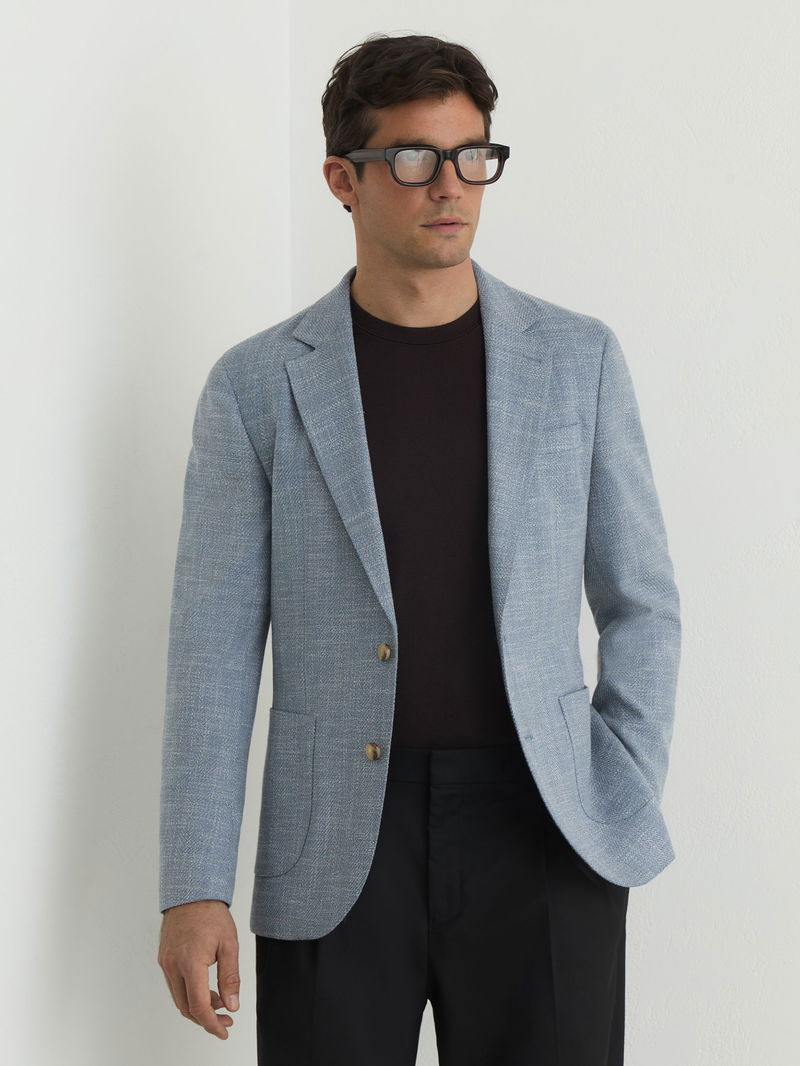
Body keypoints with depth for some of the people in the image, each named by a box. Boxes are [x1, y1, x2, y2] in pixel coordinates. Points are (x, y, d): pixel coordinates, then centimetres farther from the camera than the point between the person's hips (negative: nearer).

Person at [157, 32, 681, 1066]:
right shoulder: (258, 386, 2)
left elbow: (641, 602, 11)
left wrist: (625, 804, 1)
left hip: (541, 834, 1)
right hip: (336, 855, -1)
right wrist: (193, 889, -4)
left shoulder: (578, 359, 6)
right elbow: (215, 645, 1)